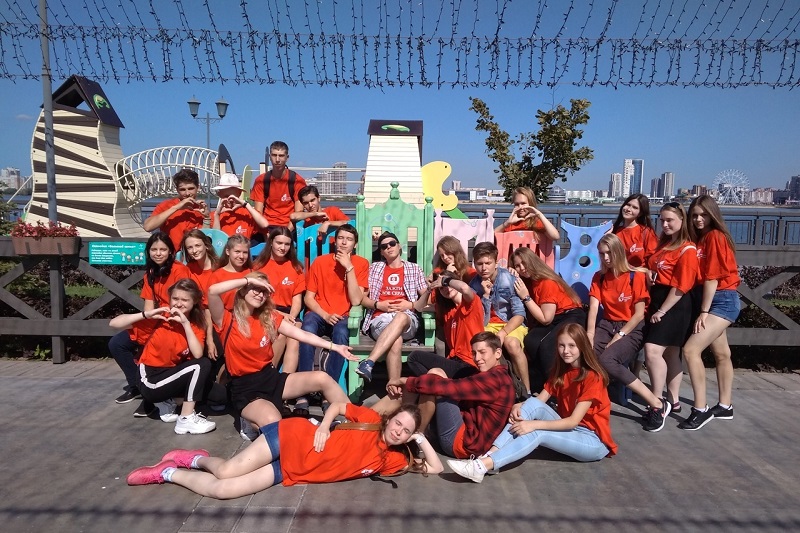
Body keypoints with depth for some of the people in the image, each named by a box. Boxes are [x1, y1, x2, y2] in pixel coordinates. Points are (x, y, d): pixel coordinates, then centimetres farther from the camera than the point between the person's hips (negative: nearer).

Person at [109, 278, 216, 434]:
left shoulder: (197, 326, 0)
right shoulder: (159, 317, -9)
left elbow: (198, 355, -20)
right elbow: (113, 323, -15)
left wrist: (185, 323, -23)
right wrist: (147, 314, -25)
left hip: (173, 375, 6)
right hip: (151, 380, -6)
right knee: (200, 366, -23)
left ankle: (166, 402, 4)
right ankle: (186, 419, -17)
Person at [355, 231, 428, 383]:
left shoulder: (414, 268, 19)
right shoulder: (374, 268, 19)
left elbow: (427, 298, 13)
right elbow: (361, 297, 13)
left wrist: (410, 305, -7)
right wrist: (379, 305, -6)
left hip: (407, 319, 0)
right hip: (380, 318, 0)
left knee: (400, 318, -41)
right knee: (396, 340, -38)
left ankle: (369, 362, -47)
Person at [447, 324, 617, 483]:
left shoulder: (592, 377, -16)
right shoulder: (560, 371, 6)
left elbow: (573, 421, -22)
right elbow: (538, 401, -2)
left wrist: (533, 424, -31)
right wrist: (519, 406, -24)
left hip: (593, 440, -6)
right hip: (568, 430, 6)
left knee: (538, 434, -32)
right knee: (532, 403, -20)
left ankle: (482, 466, -41)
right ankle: (490, 454, -32)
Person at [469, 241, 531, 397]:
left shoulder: (508, 279, -14)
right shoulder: (474, 285, -7)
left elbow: (519, 314, -15)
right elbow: (481, 322, -9)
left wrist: (503, 333, -27)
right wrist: (486, 295, -20)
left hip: (512, 324, -2)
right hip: (489, 325, 2)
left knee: (511, 344, -34)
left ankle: (526, 392, -18)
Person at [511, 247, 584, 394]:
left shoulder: (548, 283, -21)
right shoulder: (526, 281, 1)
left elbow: (546, 319, -19)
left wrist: (526, 297, -21)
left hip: (571, 317, -6)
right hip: (550, 321, 6)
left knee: (546, 345, -31)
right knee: (530, 342, -23)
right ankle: (537, 387, -11)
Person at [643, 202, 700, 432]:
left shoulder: (687, 250, -11)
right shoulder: (663, 244, 16)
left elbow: (681, 286, -16)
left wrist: (662, 311, -16)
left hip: (674, 306, -9)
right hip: (657, 300, 9)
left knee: (652, 351, -17)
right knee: (669, 354, 14)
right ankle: (672, 400, 25)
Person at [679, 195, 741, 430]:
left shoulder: (715, 236, -14)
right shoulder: (699, 238, 12)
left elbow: (712, 277, -17)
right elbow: (699, 276, 7)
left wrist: (703, 312, -16)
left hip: (723, 301, -9)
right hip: (712, 301, 9)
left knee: (691, 349, -17)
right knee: (721, 353, 17)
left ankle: (701, 409, -9)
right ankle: (725, 406, 30)